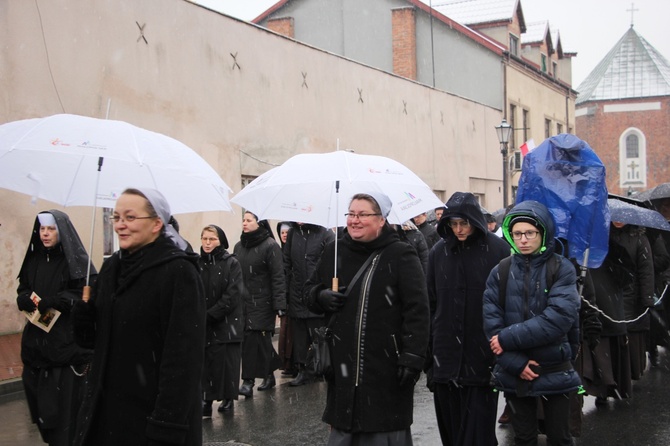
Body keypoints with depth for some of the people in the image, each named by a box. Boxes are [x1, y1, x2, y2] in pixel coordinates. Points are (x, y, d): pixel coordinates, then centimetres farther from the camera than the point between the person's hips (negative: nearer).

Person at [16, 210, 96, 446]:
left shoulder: (75, 260, -7)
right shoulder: (34, 259, 12)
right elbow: (23, 288, 16)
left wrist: (55, 301, -24)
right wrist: (25, 299, -8)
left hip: (68, 340, -6)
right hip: (38, 339, 6)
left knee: (67, 396, -4)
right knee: (40, 394, 9)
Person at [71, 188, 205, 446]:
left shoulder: (179, 272, -16)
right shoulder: (113, 266, 7)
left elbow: (183, 356, -20)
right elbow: (90, 337, 11)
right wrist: (81, 307, -10)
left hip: (151, 412, -7)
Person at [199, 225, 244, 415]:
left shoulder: (231, 263, -3)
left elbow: (232, 295, -11)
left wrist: (210, 315, -14)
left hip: (227, 323, -2)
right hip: (202, 325, 3)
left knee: (226, 362, 1)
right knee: (204, 362, -4)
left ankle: (227, 397, 17)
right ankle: (206, 400, -1)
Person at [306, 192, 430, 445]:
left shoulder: (400, 255, -6)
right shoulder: (334, 252, 10)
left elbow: (417, 310, -10)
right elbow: (310, 289, 21)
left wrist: (412, 357, -16)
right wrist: (322, 296, -2)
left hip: (386, 368, -5)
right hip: (343, 364, 5)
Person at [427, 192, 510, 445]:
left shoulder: (498, 250, -5)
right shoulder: (439, 252, 6)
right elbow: (431, 303, 10)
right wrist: (430, 352, 8)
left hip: (482, 358, -3)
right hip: (446, 356, 4)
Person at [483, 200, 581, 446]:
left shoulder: (561, 269, -7)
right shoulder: (500, 272, 0)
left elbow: (558, 318, -19)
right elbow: (491, 323, -7)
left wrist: (508, 338, -19)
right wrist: (515, 363, -17)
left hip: (555, 370, -2)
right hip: (515, 372, 2)